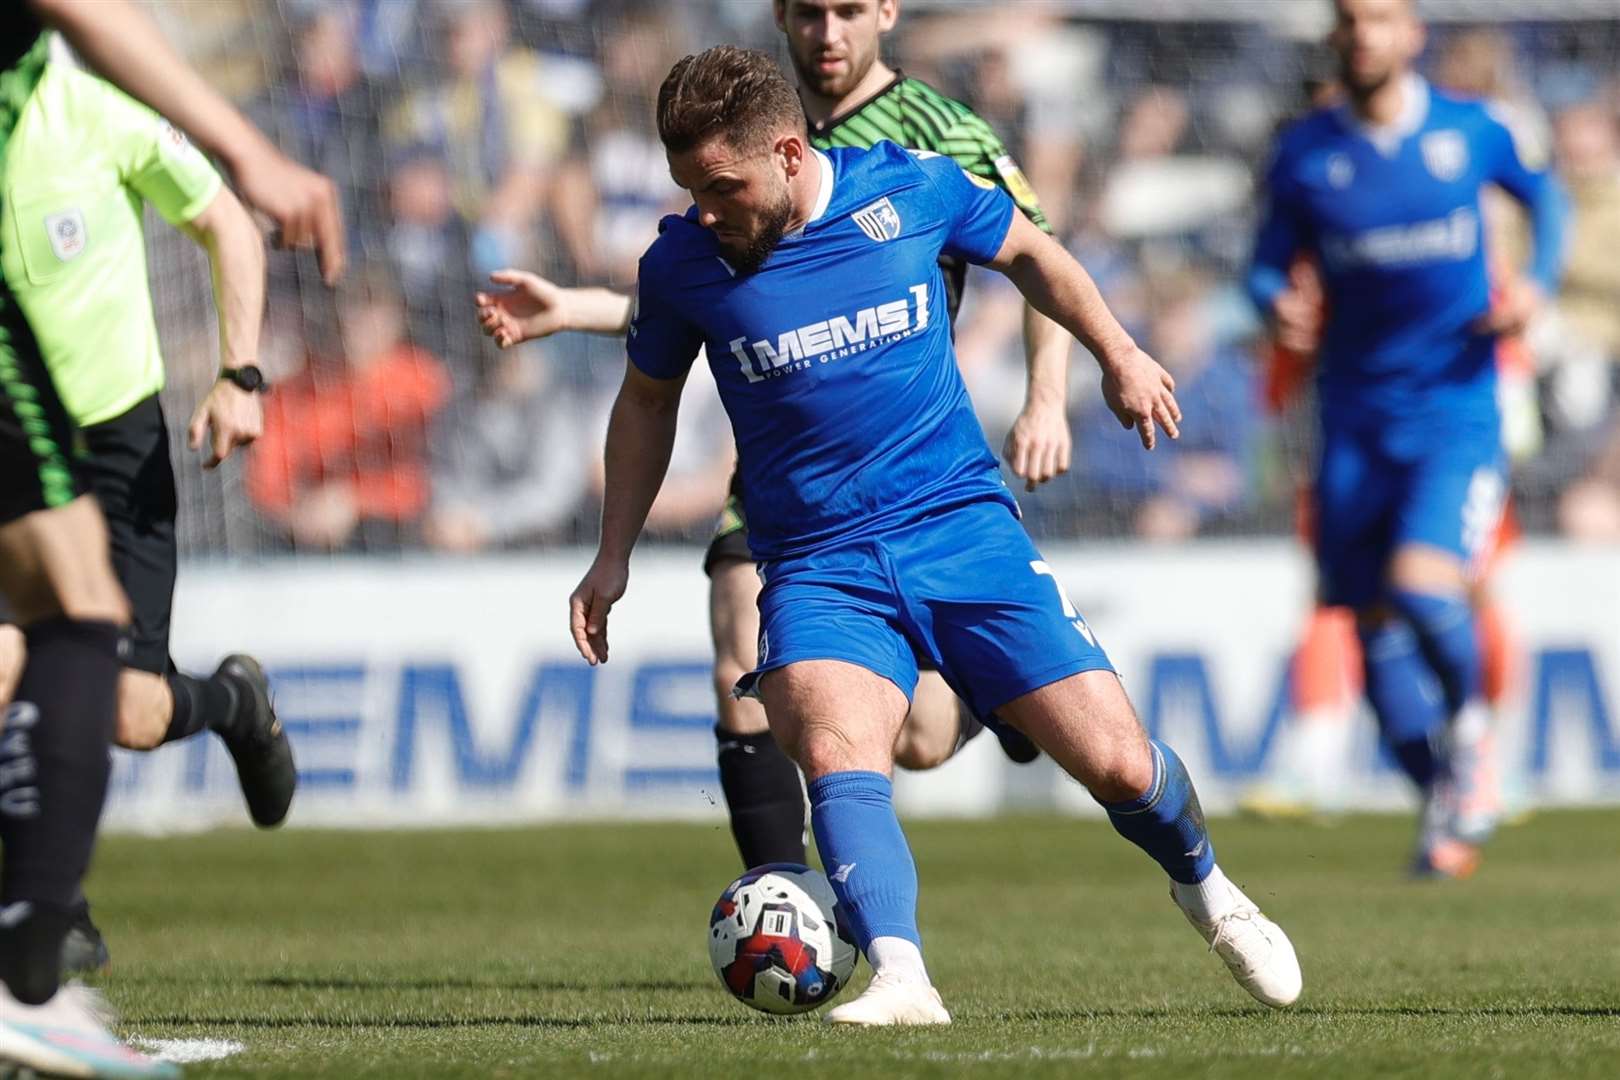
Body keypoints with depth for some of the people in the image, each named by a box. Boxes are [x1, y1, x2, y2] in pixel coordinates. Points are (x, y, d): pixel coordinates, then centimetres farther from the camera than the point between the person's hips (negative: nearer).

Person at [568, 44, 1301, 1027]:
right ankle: (901, 981, -39)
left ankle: (1205, 888, 28)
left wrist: (1118, 354, 16)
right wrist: (614, 557, 12)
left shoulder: (912, 191, -6)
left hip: (964, 529, 0)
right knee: (836, 752, -31)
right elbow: (648, 400, 15)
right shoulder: (681, 263, -3)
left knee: (1117, 763, -3)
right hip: (818, 567, 0)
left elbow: (1027, 251, 16)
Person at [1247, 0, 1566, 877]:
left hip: (1457, 413, -2)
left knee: (1420, 585, -23)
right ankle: (1441, 802, 22)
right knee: (1374, 621, 3)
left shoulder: (1469, 131, -1)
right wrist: (1278, 307, -16)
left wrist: (1536, 283, 0)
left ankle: (1469, 721, 7)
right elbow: (1268, 265, 7)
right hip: (1357, 425, 2)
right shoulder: (1305, 153, 0)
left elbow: (1543, 195, 17)